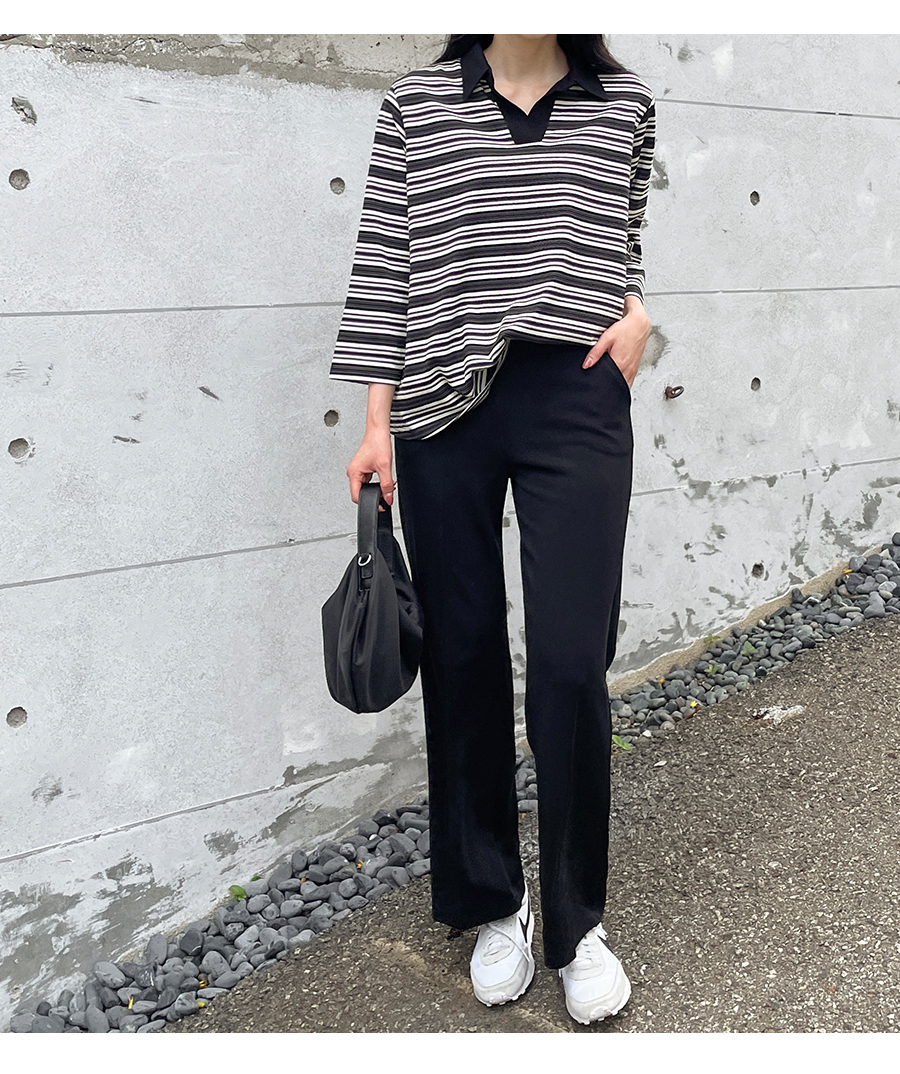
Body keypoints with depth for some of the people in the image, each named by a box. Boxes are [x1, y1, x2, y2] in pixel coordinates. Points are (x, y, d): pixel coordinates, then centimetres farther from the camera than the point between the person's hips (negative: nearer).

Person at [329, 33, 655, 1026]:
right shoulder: (417, 101, 6)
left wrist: (635, 313, 0)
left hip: (577, 401, 0)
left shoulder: (623, 104, 10)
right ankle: (493, 904, 27)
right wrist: (378, 421, -1)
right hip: (444, 407, 0)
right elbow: (384, 263, 4)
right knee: (462, 659, 7)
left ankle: (575, 922, 18)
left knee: (570, 665, -5)